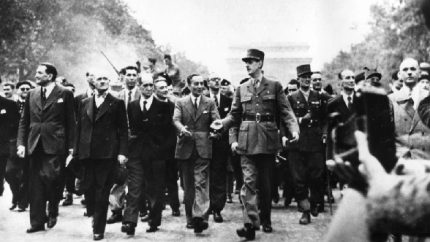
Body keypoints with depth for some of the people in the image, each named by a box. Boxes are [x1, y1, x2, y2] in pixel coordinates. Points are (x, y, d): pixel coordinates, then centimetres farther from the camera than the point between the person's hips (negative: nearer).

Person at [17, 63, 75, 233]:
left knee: (51, 178, -11)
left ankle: (52, 212, 15)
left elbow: (70, 122, 1)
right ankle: (37, 222, 12)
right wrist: (21, 143, 3)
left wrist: (70, 146, -4)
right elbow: (24, 121, 14)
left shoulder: (65, 94, 1)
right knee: (36, 184, 5)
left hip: (55, 145, -4)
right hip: (35, 146, 4)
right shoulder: (32, 95, 13)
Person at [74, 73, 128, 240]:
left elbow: (123, 130, 0)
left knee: (102, 191, -2)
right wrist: (75, 151, 7)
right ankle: (93, 213, 29)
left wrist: (122, 152, -9)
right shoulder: (84, 103, 14)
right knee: (87, 187, 3)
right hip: (86, 153, 3)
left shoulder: (117, 103, 3)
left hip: (107, 153, -3)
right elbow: (79, 128, 13)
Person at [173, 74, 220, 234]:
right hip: (185, 148, 1)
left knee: (201, 183, -12)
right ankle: (190, 218, 18)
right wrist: (182, 129, -29)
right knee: (188, 185, 9)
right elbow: (176, 119, -6)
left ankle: (199, 216, -21)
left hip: (203, 148, -1)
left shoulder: (210, 103, 10)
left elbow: (216, 120, -1)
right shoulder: (180, 103, 9)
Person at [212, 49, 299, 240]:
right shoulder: (241, 89, 11)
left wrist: (293, 130, -14)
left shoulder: (275, 86, 6)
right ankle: (250, 224, -14)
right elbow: (234, 115, 12)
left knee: (266, 183, 9)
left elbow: (286, 112, 1)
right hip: (247, 141, 1)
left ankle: (265, 220, 25)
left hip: (268, 141, 0)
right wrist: (222, 123, -5)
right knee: (249, 182, -9)